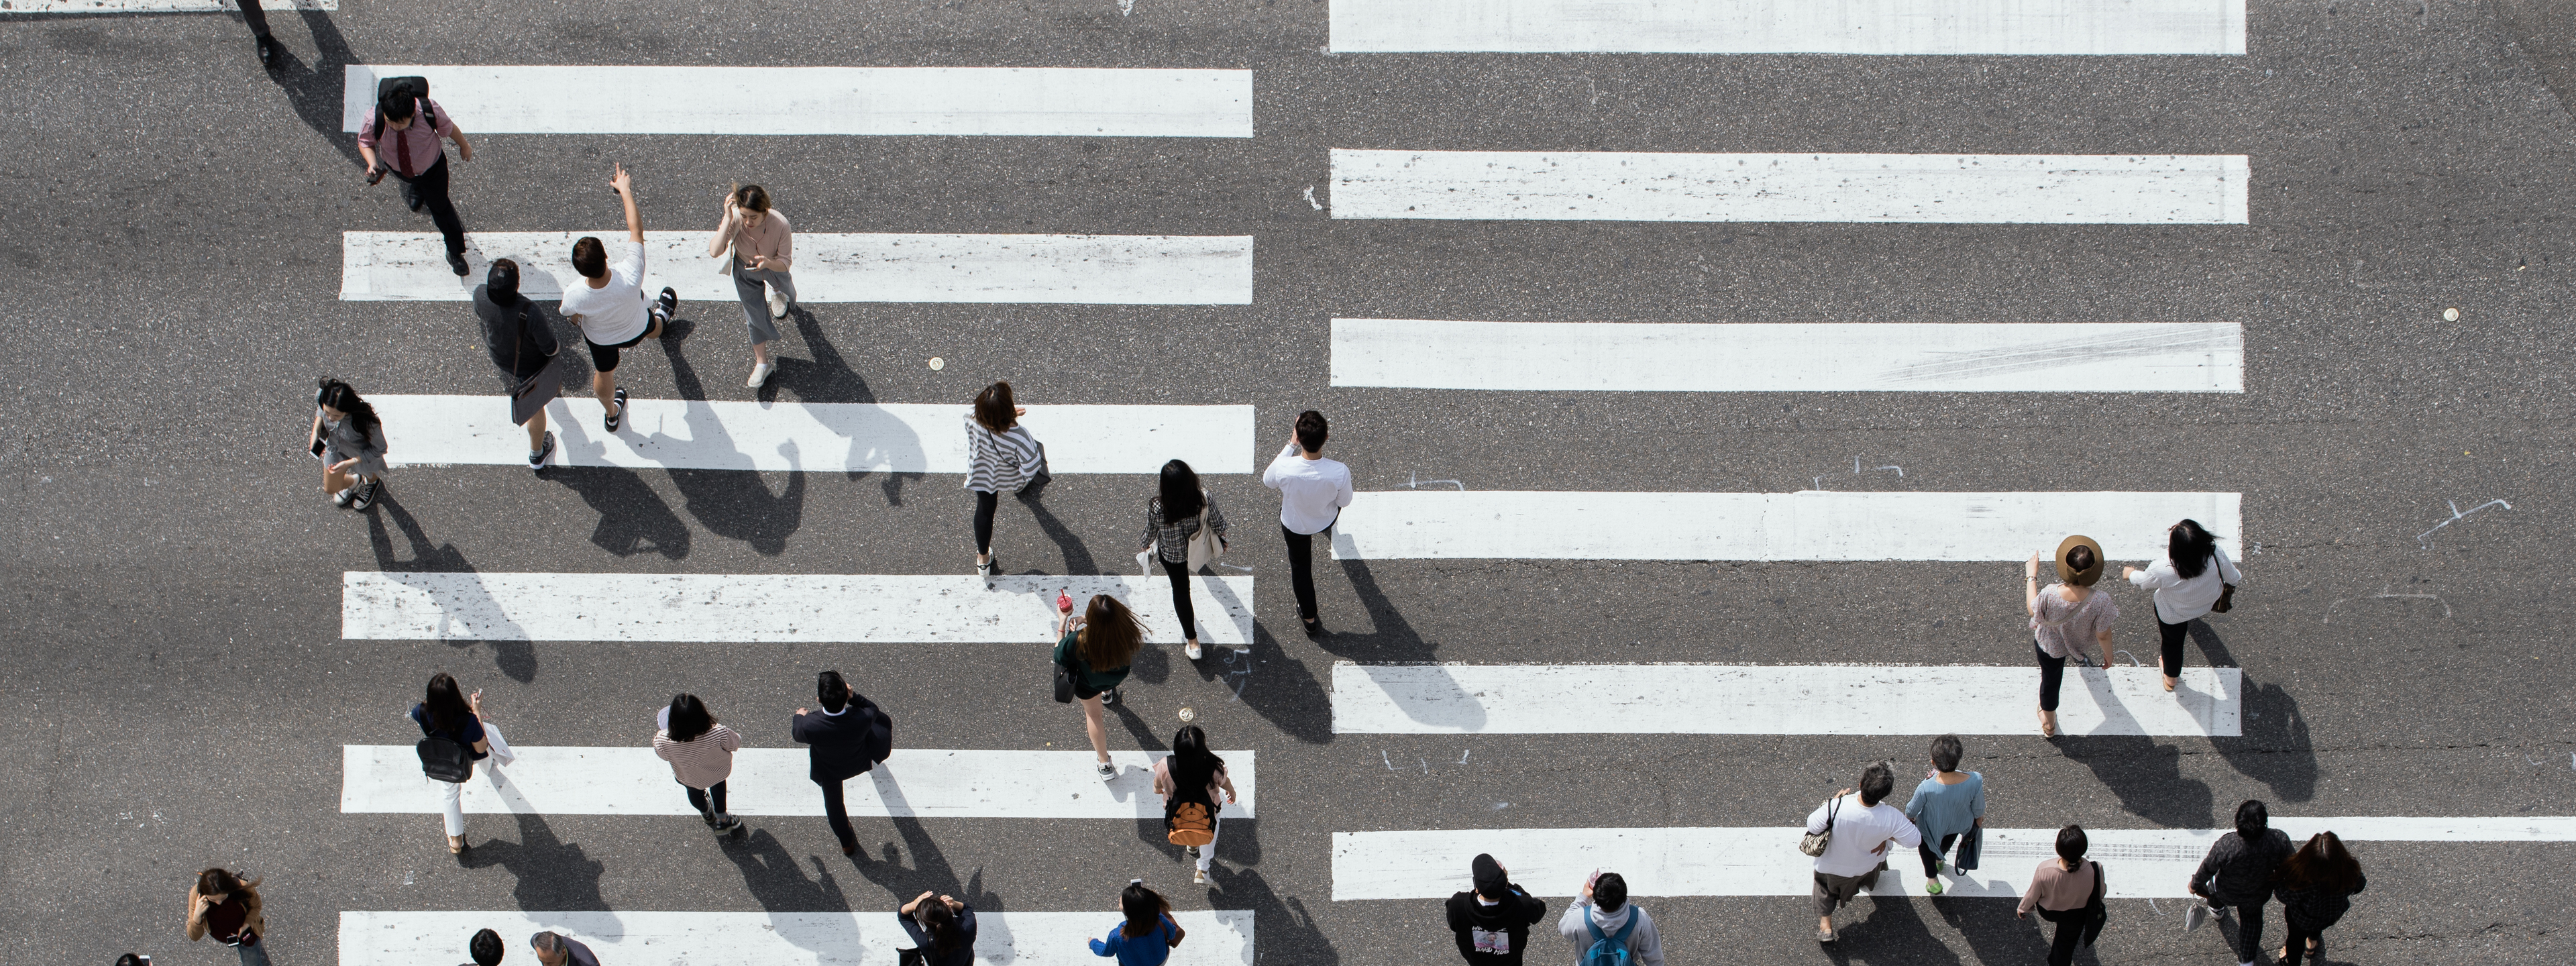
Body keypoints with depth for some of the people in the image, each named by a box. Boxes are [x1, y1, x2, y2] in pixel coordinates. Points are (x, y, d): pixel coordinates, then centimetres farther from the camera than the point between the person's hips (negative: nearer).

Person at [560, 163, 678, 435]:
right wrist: (626, 191, -20)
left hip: (600, 339, 0)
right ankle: (662, 318, 75)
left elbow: (573, 317, -15)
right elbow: (637, 229, -31)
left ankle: (611, 413, 63)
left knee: (604, 373, 33)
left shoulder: (574, 296, -42)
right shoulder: (630, 277, -46)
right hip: (637, 331, 0)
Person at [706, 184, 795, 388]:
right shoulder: (736, 220, -39)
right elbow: (714, 251, -50)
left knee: (787, 299, 28)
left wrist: (768, 263, -50)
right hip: (745, 270, 0)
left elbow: (785, 263, -28)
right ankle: (762, 364, 34)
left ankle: (778, 293, 67)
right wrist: (728, 219, -55)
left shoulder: (779, 224, -39)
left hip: (774, 266, 0)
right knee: (755, 316, 12)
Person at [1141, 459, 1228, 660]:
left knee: (1180, 590, 20)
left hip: (1171, 554, -3)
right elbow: (1218, 525, -16)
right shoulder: (1205, 499, -36)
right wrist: (1223, 540, 7)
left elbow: (1150, 533, -16)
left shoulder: (1156, 507, -38)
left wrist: (1146, 545, 8)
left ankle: (1192, 642, 28)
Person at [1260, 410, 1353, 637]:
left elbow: (1268, 481, -14)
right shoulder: (1339, 472, -40)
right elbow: (1344, 502, -18)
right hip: (1326, 517, 1)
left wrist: (1290, 446, -14)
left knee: (1300, 567, 26)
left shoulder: (1283, 468, -40)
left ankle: (1310, 619, 43)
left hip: (1294, 525, -1)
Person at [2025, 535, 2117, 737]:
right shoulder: (2100, 602, -40)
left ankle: (2049, 724, 51)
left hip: (2049, 646, -1)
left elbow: (2033, 611, -16)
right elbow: (2103, 635, -22)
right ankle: (2079, 657, 77)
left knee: (2050, 678, 26)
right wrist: (2108, 654, -1)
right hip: (2079, 642, 1)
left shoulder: (2049, 596, -40)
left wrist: (2031, 576, -4)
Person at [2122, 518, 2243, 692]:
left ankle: (2170, 679, 55)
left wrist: (2130, 574, 6)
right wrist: (2227, 587, 9)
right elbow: (2233, 580, -17)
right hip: (2205, 606, 3)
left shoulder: (2163, 571, -43)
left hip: (2172, 616, -3)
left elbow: (2143, 580, -18)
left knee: (2172, 641, 28)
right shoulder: (2216, 556, -37)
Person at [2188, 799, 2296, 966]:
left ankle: (2216, 909, 68)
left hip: (2226, 895, -1)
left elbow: (2207, 869, -21)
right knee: (2252, 918, 33)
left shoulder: (2225, 845, -41)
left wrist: (2195, 885, 1)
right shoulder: (2279, 840, -35)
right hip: (2258, 896, 1)